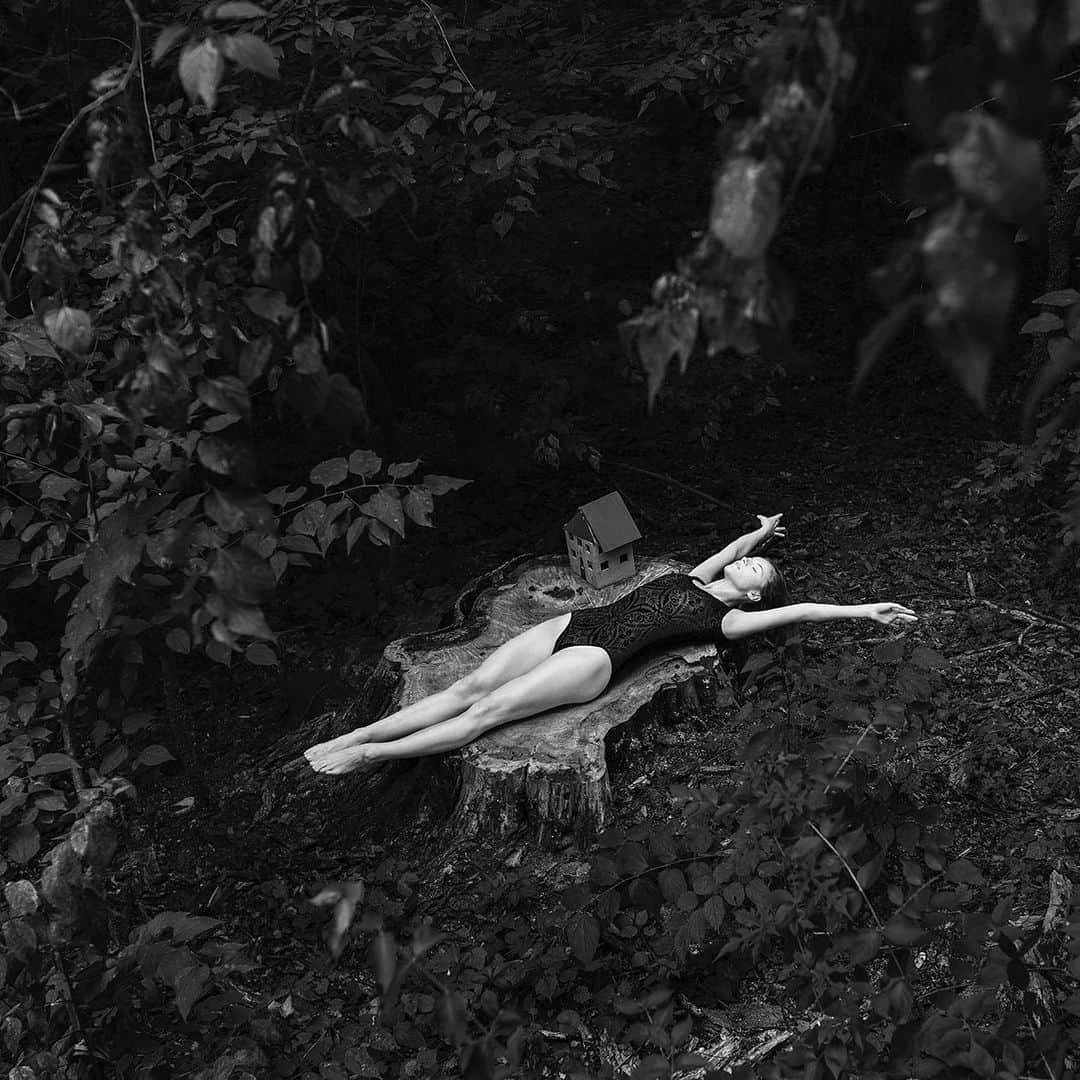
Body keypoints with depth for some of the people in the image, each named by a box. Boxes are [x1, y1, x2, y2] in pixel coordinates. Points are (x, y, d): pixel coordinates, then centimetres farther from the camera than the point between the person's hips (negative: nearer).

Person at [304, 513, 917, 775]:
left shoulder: (726, 618, 3)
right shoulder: (693, 579, 22)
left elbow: (794, 611, -3)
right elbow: (731, 548, 41)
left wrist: (864, 611, -4)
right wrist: (763, 532, 56)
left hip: (594, 660, -6)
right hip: (573, 624, 6)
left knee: (485, 712, -19)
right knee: (471, 687, -8)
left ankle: (372, 755, -22)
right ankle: (357, 735, -12)